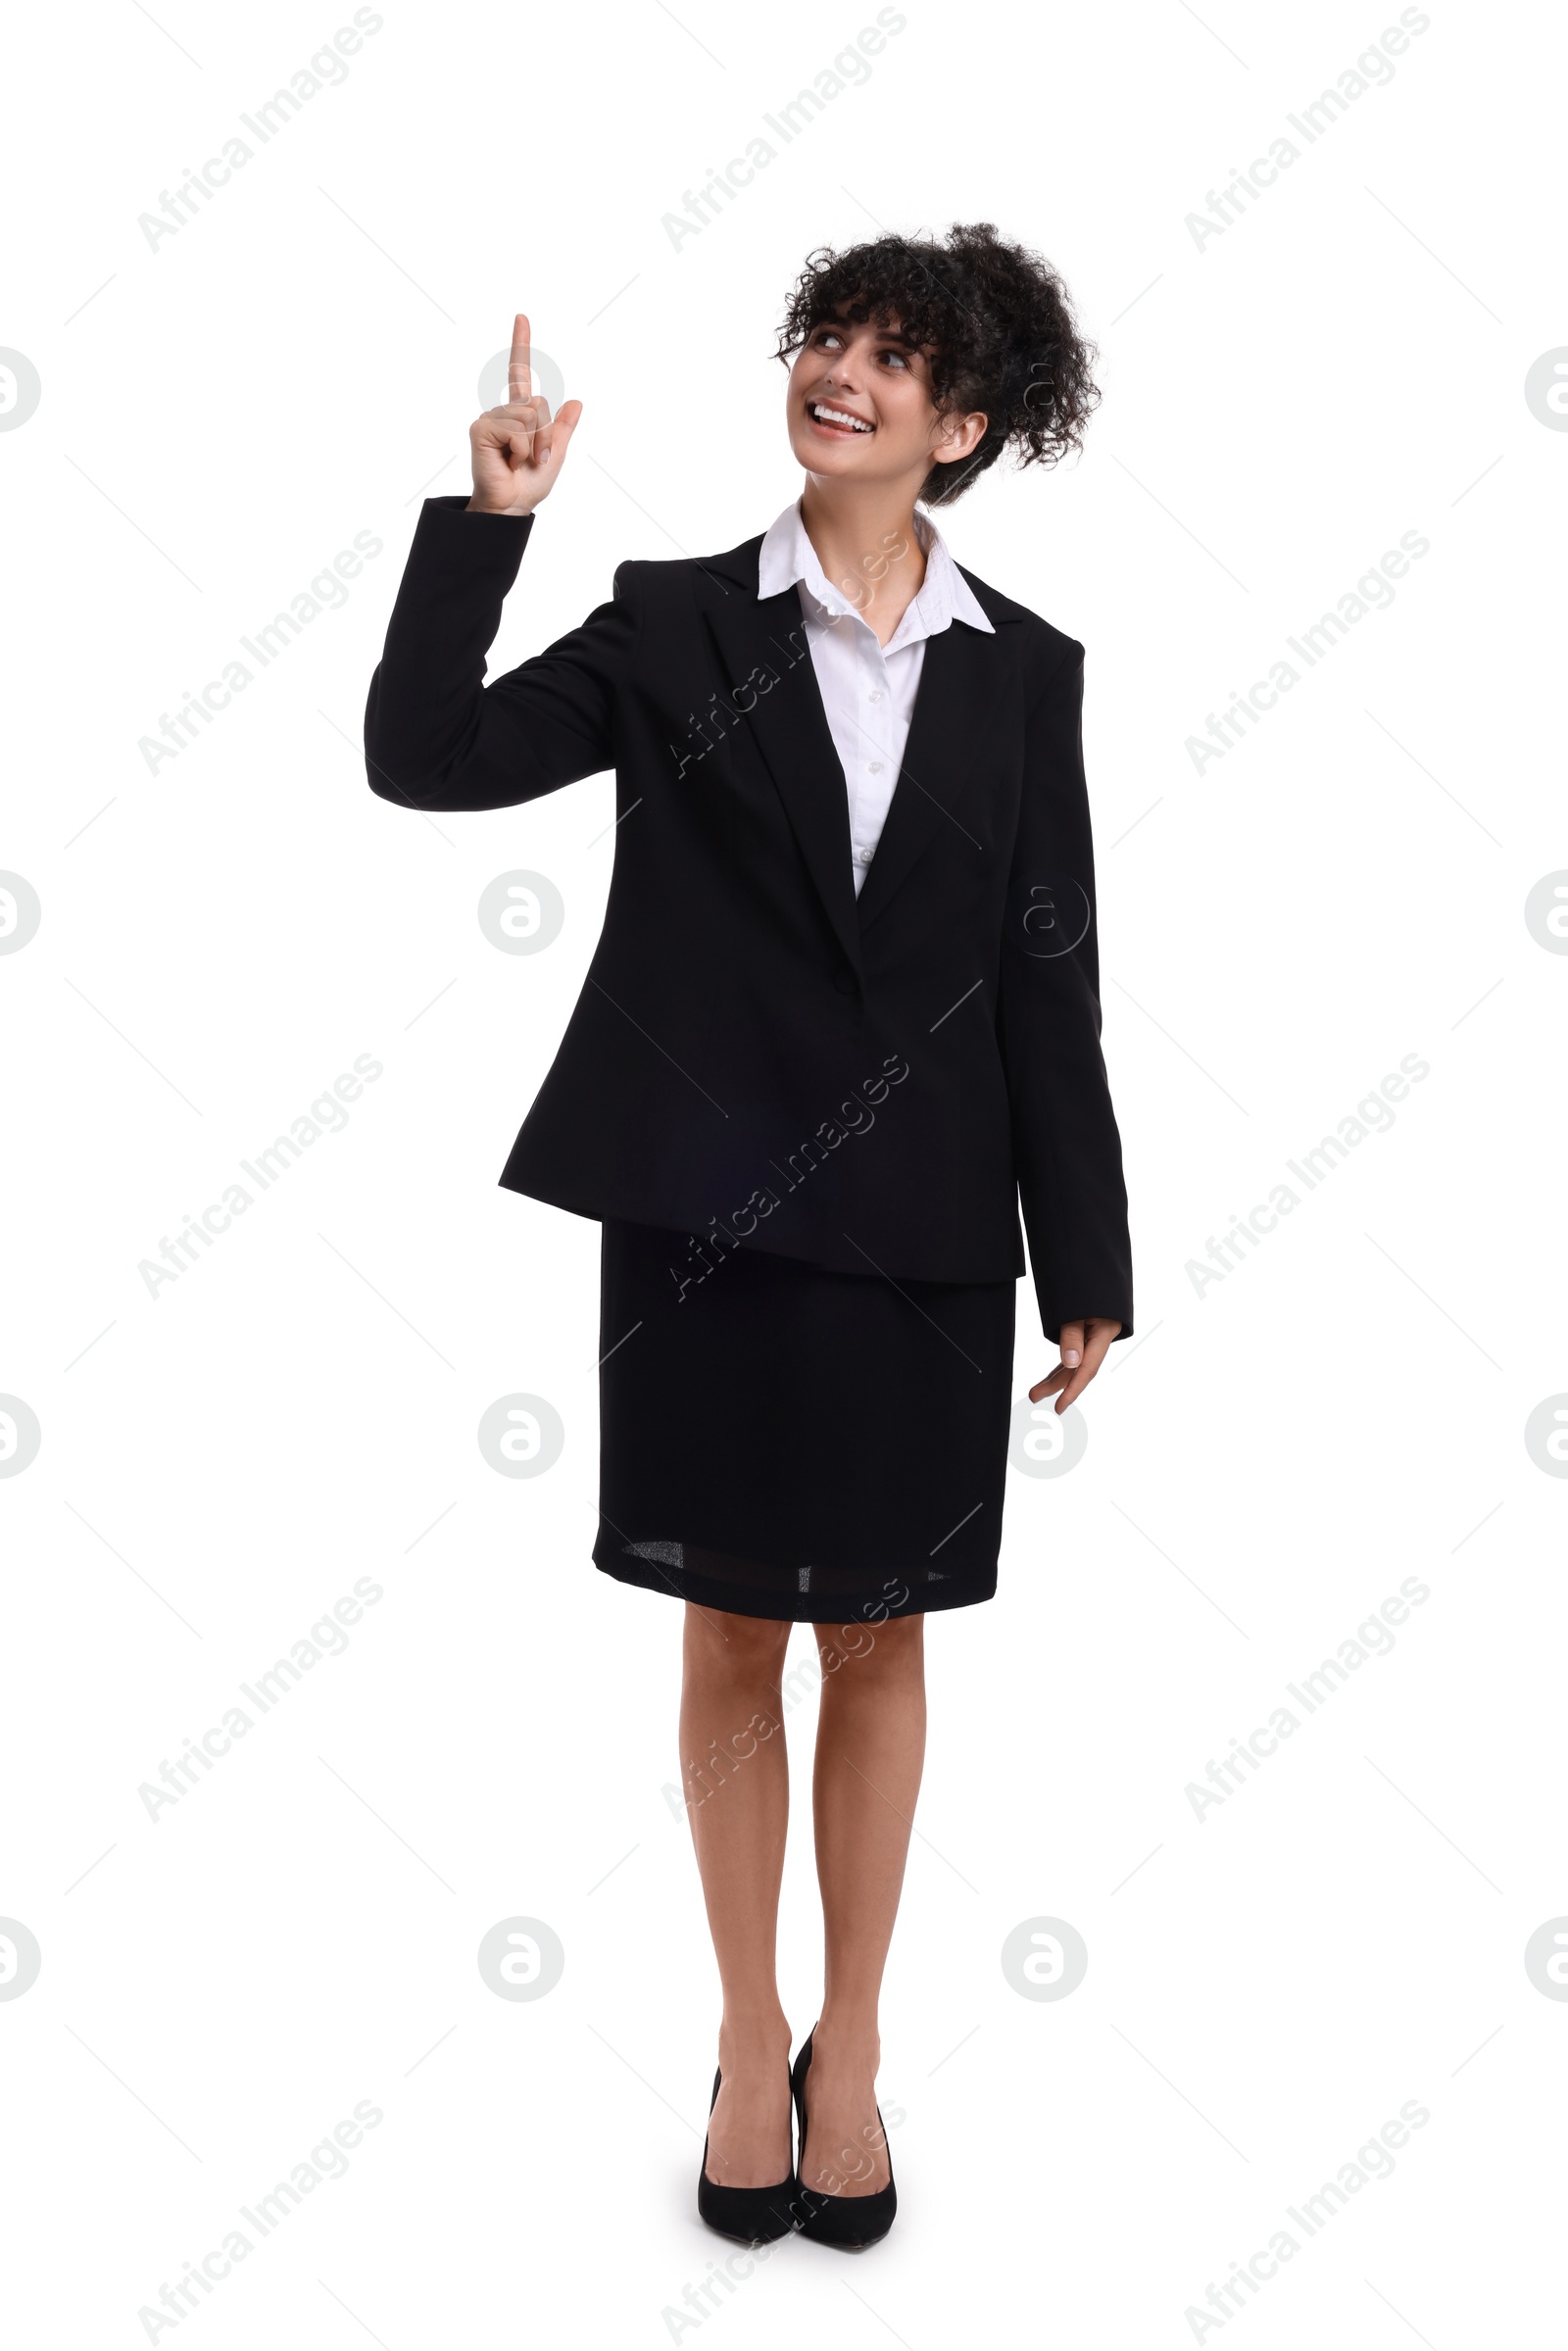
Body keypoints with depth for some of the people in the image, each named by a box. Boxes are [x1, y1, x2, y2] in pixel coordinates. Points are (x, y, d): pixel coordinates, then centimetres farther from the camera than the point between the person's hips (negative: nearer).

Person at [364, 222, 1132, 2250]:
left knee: (880, 1641, 12)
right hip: (707, 1217, 0)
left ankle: (851, 2043, 32)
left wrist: (1083, 1263, 2)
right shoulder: (678, 624, 1)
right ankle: (749, 2033, 32)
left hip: (922, 1230, 1)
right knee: (732, 1638, 11)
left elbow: (1049, 984, 3)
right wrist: (488, 519, -14)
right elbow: (424, 759, -6)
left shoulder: (1023, 671, 3)